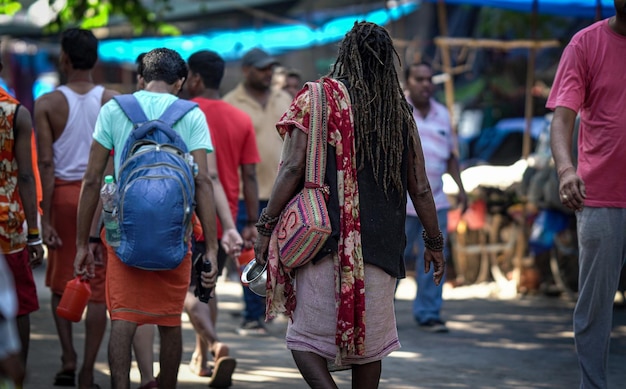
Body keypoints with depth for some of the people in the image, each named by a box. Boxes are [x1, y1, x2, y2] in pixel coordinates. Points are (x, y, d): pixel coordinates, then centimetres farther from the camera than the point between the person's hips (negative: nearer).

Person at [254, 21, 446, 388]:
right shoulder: (401, 112, 9)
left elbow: (292, 169, -7)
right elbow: (420, 188, 11)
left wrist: (266, 225, 0)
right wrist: (434, 241, 23)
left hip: (326, 236, -3)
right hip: (381, 244, 3)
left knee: (307, 337, 0)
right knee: (368, 341, 13)